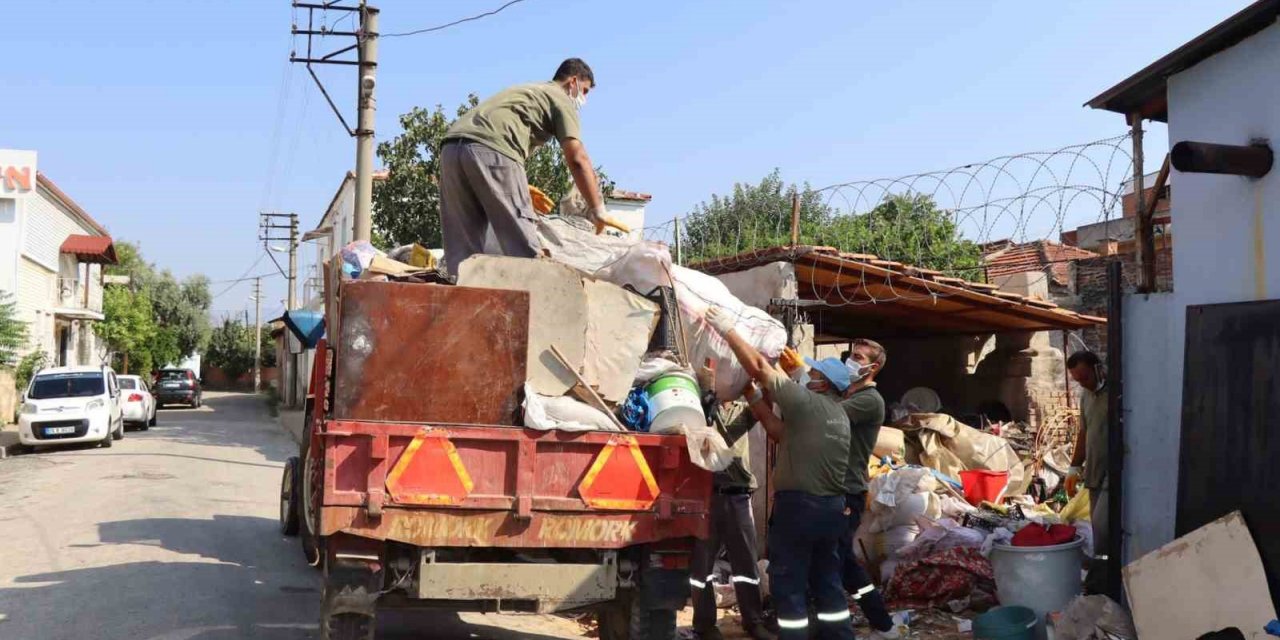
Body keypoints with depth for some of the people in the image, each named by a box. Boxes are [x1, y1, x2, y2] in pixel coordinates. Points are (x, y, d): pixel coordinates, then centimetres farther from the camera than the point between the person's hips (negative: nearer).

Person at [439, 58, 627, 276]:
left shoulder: (526, 90, 38)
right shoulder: (560, 98, 14)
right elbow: (577, 159, 2)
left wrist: (522, 191, 44)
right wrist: (597, 210, 2)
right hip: (491, 149, -8)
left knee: (462, 250, 5)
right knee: (524, 249, -6)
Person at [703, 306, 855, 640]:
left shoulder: (806, 402, -12)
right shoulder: (840, 417, 14)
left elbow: (759, 366, -13)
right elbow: (782, 432, 16)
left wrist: (727, 330, -5)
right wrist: (751, 395, 17)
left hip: (798, 506, -8)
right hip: (831, 507, 8)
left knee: (789, 584, -1)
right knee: (827, 581, 15)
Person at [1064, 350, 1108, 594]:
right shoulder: (1086, 395, 13)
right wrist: (1075, 467, 17)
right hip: (1094, 475, 8)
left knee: (1102, 528, -14)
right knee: (1100, 531, 10)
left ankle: (1096, 591, -10)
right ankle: (1101, 590, 16)